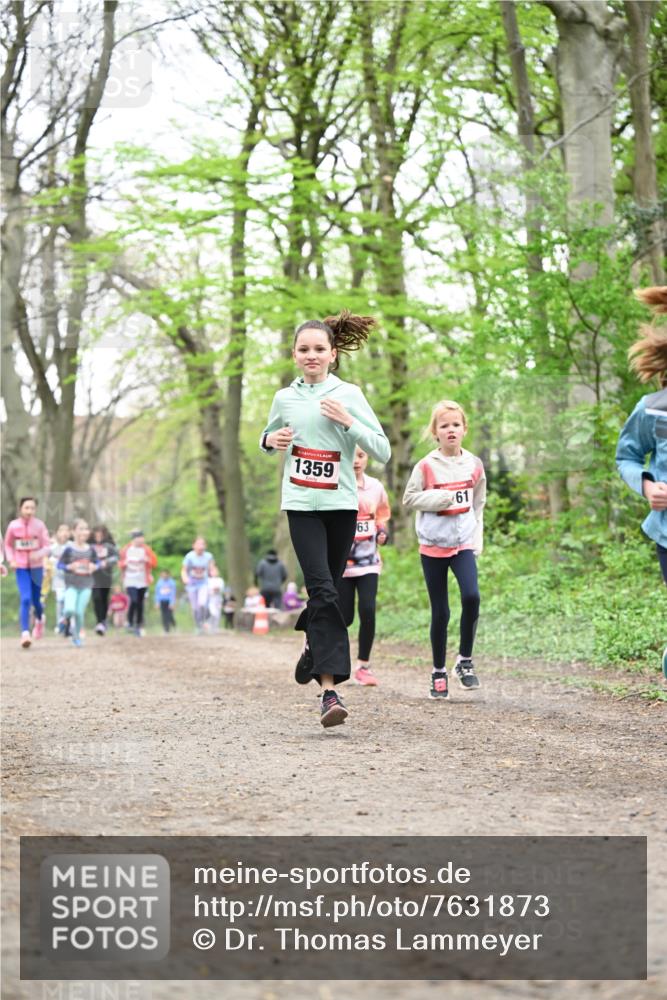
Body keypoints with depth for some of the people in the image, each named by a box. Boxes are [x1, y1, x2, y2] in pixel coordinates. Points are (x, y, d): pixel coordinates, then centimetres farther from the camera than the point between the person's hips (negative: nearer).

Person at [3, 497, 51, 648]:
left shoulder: (39, 525, -7)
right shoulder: (13, 526, -5)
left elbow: (47, 546, -5)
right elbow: (8, 545, 8)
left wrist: (39, 554, -25)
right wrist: (11, 560, -6)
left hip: (36, 566, 1)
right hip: (21, 567, -1)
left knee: (35, 600, 11)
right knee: (25, 599, -14)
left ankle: (40, 618, 45)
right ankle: (25, 633, -13)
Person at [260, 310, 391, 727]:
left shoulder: (349, 395, 2)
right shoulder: (285, 398, 7)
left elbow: (383, 451, -2)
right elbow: (270, 435, 27)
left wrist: (347, 421, -14)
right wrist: (271, 439, 4)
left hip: (341, 505, 1)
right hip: (302, 504, -1)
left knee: (327, 591, 10)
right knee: (324, 591, -15)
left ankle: (314, 646, 43)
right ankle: (330, 690, -20)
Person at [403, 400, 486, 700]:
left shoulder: (474, 466, 5)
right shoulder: (426, 466, -4)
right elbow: (409, 499, -2)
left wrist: (477, 539, 8)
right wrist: (439, 498, -15)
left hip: (464, 543, 1)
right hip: (433, 545, -1)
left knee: (471, 596, -22)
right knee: (440, 612, 3)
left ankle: (465, 660, -3)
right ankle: (438, 672, 18)